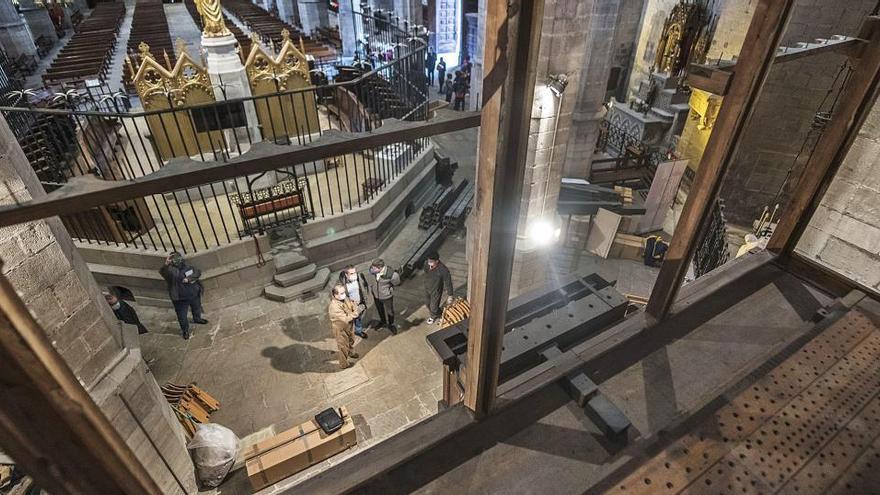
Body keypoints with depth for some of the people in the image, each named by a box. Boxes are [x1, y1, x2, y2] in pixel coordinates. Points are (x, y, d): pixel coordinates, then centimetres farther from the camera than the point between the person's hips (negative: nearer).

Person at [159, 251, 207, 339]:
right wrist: (166, 264, -61)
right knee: (182, 316, 10)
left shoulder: (187, 266, -6)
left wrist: (189, 279, -23)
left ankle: (197, 319, 60)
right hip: (180, 298, -5)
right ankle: (185, 331, 33)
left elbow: (198, 272, -8)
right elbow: (162, 272, -42)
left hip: (194, 294, 5)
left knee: (197, 308, 30)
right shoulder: (170, 270, -21)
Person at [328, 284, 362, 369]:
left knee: (351, 340, 31)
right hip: (340, 329, -7)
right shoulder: (334, 307, -37)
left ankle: (351, 353, 61)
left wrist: (358, 309, -27)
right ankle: (343, 364, 38)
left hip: (349, 326, 7)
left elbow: (353, 305, -5)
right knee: (343, 347, 14)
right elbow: (346, 319, -39)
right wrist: (357, 312, -39)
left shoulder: (345, 298, -14)